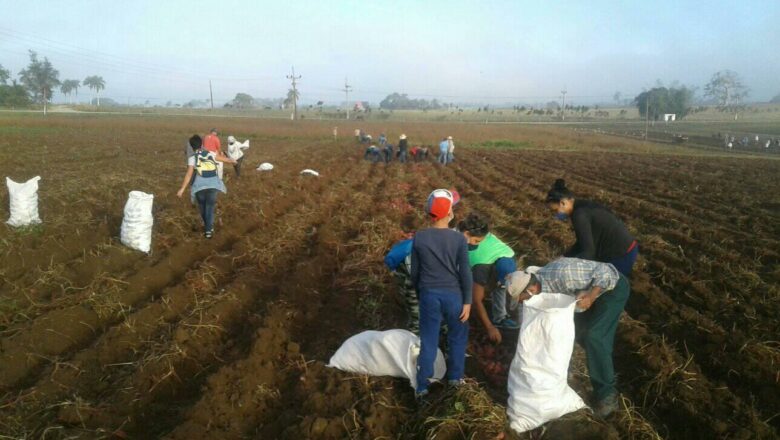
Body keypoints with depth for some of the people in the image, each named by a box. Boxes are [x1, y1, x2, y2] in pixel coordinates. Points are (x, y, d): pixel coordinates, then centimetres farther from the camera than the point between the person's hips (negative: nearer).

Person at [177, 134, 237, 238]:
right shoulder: (211, 154, 4)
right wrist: (233, 161, 39)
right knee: (210, 207, 7)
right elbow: (225, 159, 17)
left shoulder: (192, 158, -3)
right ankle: (208, 230, -2)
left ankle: (208, 225, 37)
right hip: (213, 185, 1)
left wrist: (182, 189, -9)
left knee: (202, 206, 22)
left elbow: (189, 175, -11)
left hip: (200, 186, -1)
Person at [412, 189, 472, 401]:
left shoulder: (419, 238, -7)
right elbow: (465, 272, -10)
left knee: (428, 341, 10)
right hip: (453, 294, -1)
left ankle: (422, 387, 14)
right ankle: (455, 377, 33)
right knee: (457, 337, 20)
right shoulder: (458, 238, -12)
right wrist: (467, 301, -2)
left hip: (429, 294, 1)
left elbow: (414, 271, 1)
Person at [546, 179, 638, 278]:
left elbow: (588, 252, -24)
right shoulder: (584, 207, 7)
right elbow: (583, 242, 12)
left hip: (621, 257, -9)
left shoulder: (579, 215, -21)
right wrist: (563, 258, 5)